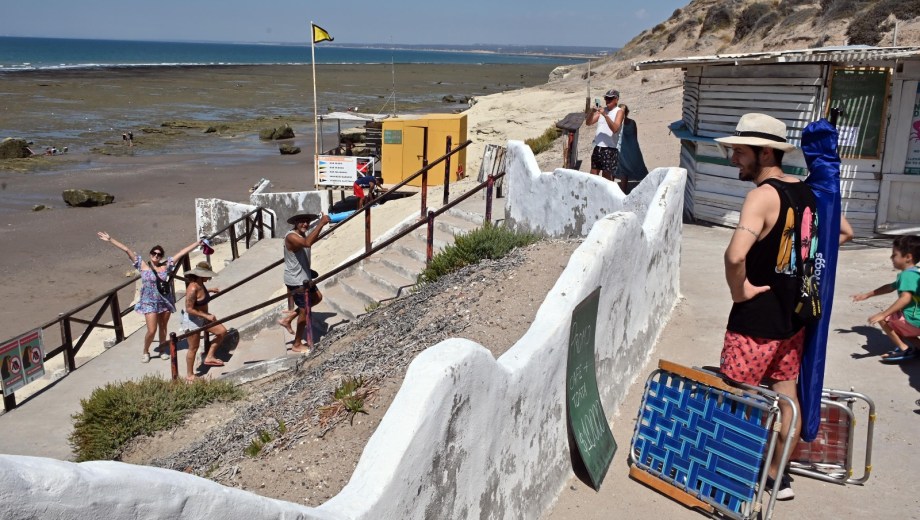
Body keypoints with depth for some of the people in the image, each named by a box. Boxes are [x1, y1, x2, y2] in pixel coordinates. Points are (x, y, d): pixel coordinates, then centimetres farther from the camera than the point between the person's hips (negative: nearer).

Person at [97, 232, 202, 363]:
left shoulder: (166, 265, 0)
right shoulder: (143, 265, -4)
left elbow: (182, 253, 1)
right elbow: (127, 250, -8)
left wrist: (198, 243, 3)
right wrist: (110, 240, -9)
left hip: (164, 302, 2)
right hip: (149, 303, -2)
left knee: (163, 328, 12)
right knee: (152, 330, -6)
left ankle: (162, 350, 30)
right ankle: (146, 352, 19)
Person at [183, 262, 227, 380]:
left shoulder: (200, 284, -2)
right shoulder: (193, 288, -29)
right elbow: (189, 309, -28)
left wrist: (210, 290, 19)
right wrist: (207, 316, -27)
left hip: (203, 318, 9)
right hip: (193, 320, -9)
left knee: (222, 331, 9)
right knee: (193, 348, 4)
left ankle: (209, 357, 17)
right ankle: (189, 375, 21)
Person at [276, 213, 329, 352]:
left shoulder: (302, 235, 6)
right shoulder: (291, 236, -26)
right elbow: (307, 243, -46)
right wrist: (321, 223, -45)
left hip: (304, 277, 10)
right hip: (296, 280, -10)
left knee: (317, 297, 23)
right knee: (304, 310, 0)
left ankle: (287, 319, 26)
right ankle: (297, 345, 17)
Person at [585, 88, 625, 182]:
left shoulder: (619, 111, -2)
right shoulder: (602, 109, 13)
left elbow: (615, 128, -18)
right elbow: (588, 123, 7)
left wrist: (605, 115, -24)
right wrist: (592, 111, -10)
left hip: (610, 149, -6)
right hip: (597, 147, 6)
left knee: (607, 176, -2)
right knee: (593, 174, 10)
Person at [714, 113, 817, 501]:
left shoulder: (763, 195, -22)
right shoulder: (806, 191, 3)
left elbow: (735, 254, -38)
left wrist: (738, 290, -20)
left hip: (756, 321, -9)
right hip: (793, 316, 9)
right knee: (786, 395, 18)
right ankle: (776, 475, 32)